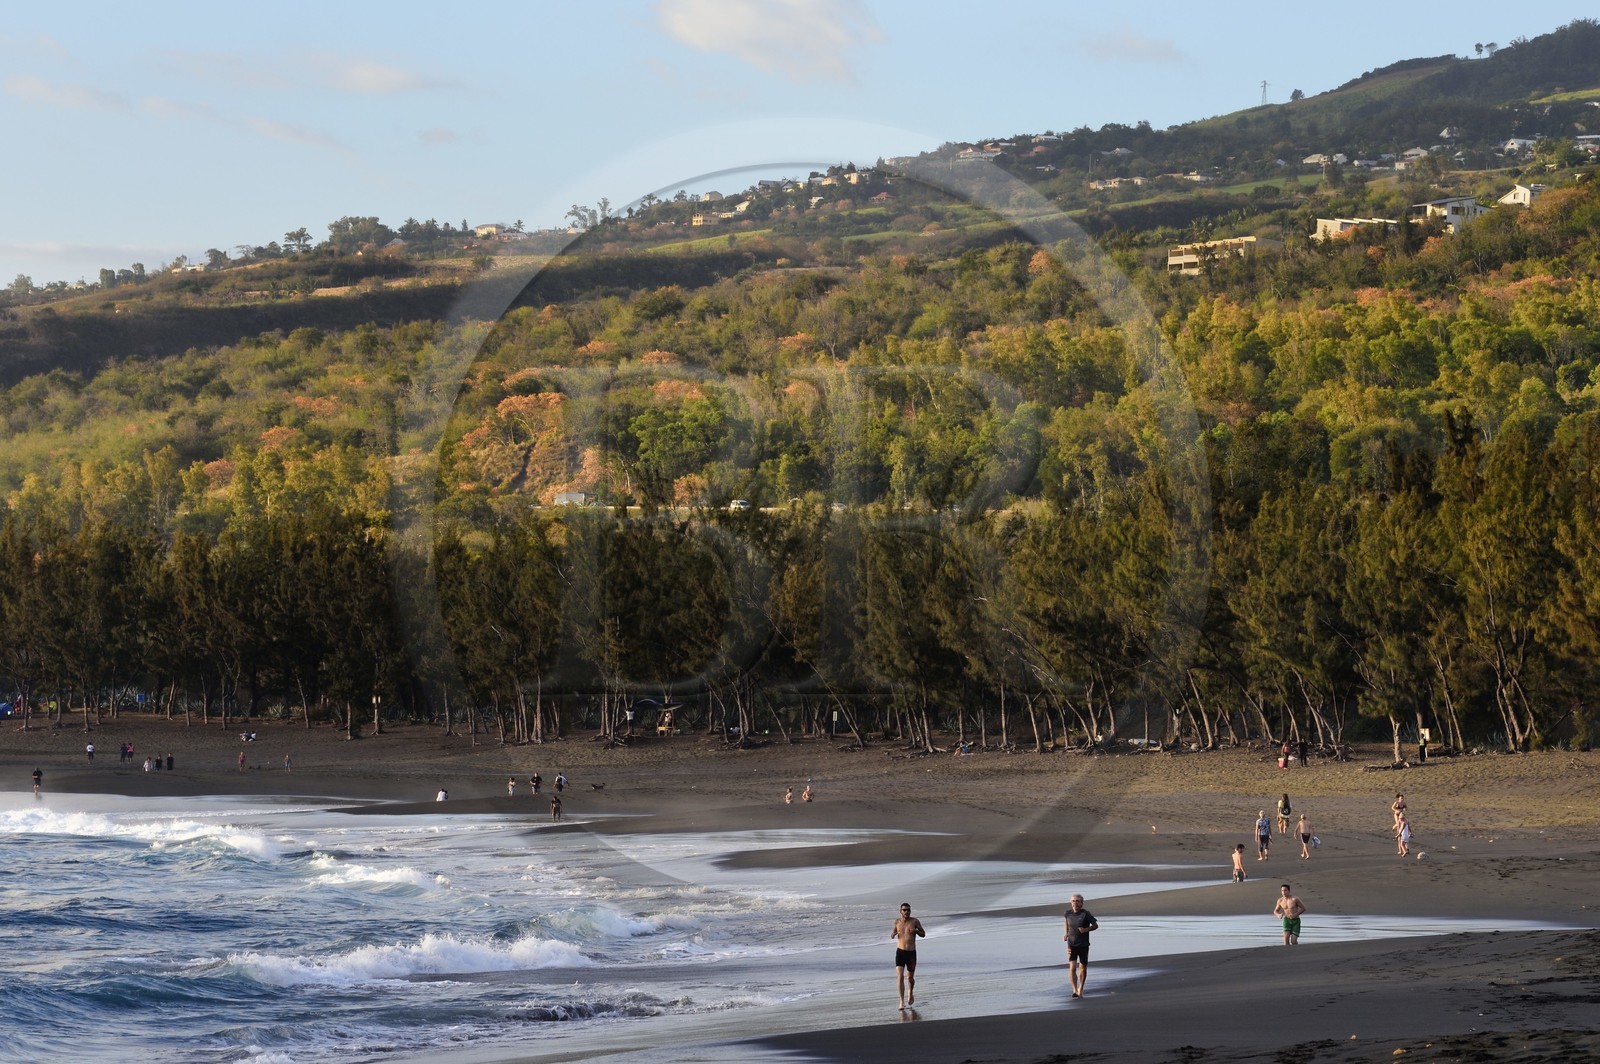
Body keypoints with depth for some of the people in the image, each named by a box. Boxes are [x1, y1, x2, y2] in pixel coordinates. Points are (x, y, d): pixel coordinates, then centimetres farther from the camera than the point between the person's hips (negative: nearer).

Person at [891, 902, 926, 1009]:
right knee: (900, 977, -14)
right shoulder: (897, 921, 3)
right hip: (900, 952, 0)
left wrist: (916, 931, -16)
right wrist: (892, 934, -2)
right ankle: (902, 1001, -13)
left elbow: (923, 934, 5)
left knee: (910, 978, 12)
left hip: (911, 953, 0)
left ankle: (910, 993, 43)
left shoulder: (915, 921, -2)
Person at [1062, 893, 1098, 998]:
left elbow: (1096, 925, -4)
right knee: (1072, 967, -15)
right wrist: (1066, 934, 10)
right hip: (1071, 945, 1)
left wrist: (1086, 929, -20)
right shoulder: (1068, 913, 0)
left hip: (1083, 945, -1)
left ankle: (1080, 989, 29)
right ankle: (1075, 990, -19)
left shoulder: (1085, 914, -11)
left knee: (1083, 968, 10)